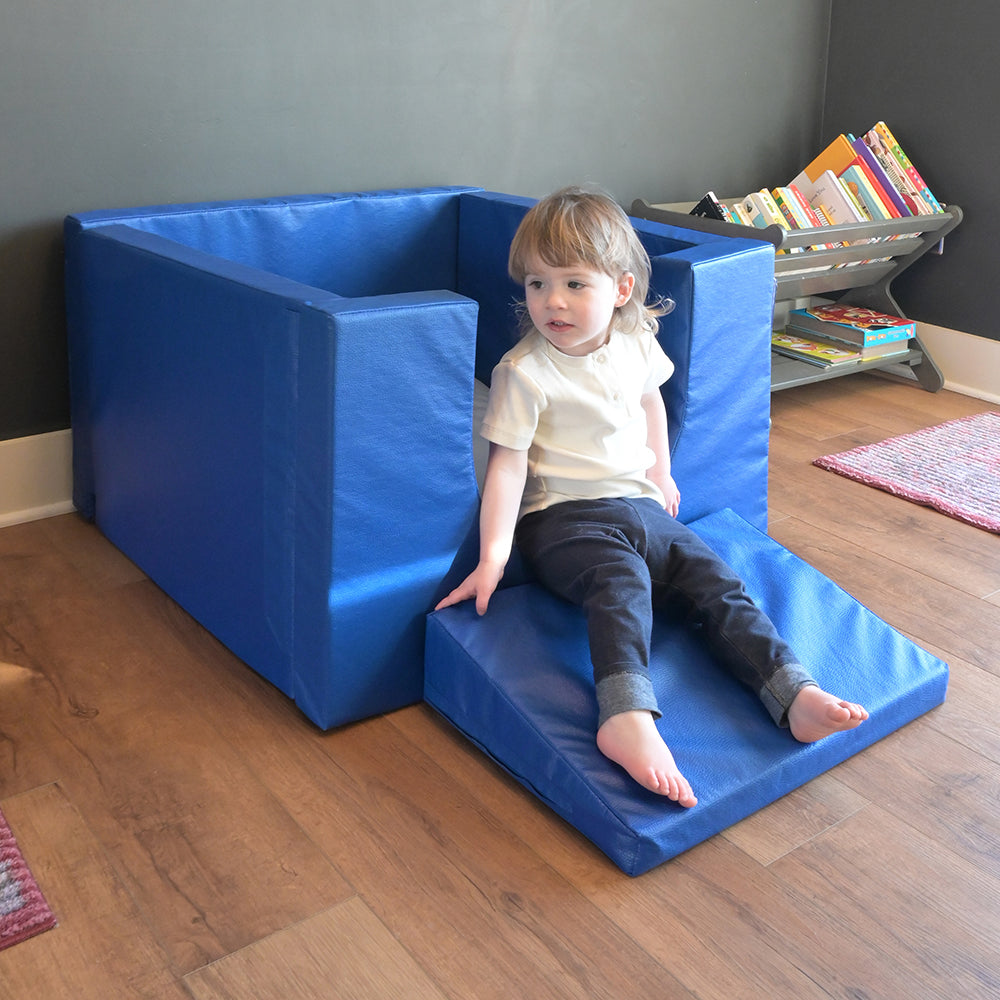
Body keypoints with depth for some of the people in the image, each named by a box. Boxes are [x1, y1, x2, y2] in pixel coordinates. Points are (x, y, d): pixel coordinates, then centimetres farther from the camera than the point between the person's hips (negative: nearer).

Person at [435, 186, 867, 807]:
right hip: (564, 517, -6)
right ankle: (627, 719, -52)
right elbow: (507, 462, -14)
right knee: (621, 580, -34)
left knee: (714, 579, -11)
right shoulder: (525, 372, -11)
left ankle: (792, 694, -17)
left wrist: (662, 474, 29)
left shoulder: (637, 343, 6)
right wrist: (494, 554, -20)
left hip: (641, 506, 6)